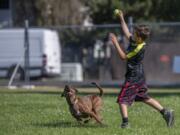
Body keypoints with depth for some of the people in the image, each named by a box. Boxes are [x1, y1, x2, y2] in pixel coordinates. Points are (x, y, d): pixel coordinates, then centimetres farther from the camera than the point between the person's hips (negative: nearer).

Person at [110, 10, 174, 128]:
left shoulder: (139, 49, -24)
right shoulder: (134, 41, 1)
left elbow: (124, 56, -19)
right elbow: (127, 33, 17)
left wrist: (116, 43, -17)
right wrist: (121, 19, 17)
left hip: (133, 78, -10)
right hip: (140, 76, 10)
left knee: (123, 99, -4)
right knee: (145, 98, 19)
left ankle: (125, 122, -9)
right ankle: (165, 112, 17)